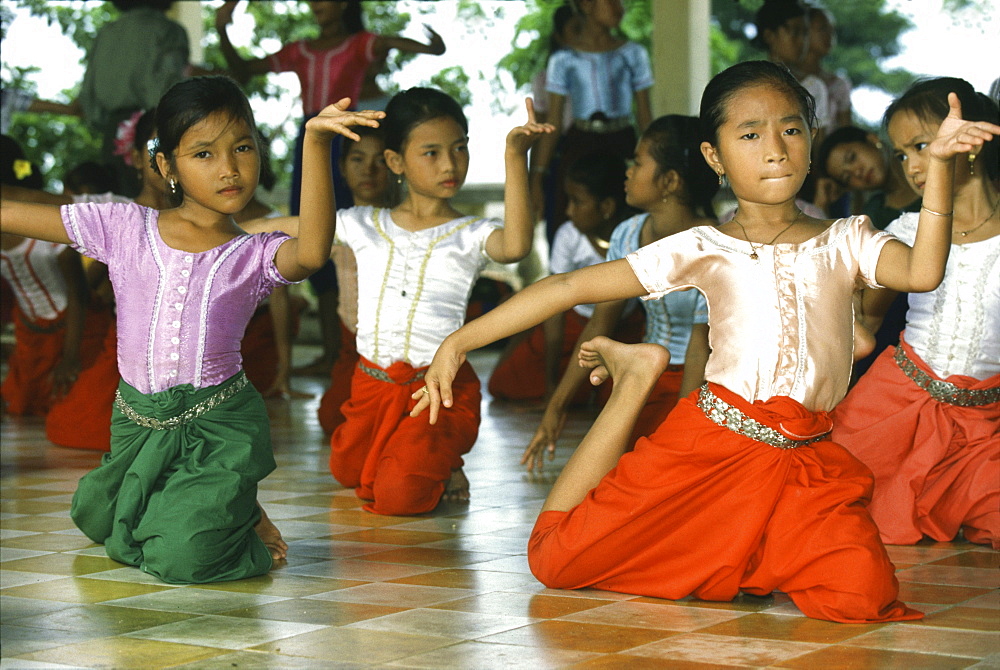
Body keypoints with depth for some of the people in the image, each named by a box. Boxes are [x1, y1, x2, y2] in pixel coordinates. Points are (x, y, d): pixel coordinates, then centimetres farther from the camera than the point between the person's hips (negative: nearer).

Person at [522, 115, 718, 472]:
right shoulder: (628, 236, -1)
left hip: (700, 386, -6)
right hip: (650, 374, 6)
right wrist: (556, 405, 3)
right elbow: (599, 325, 5)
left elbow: (702, 352, -22)